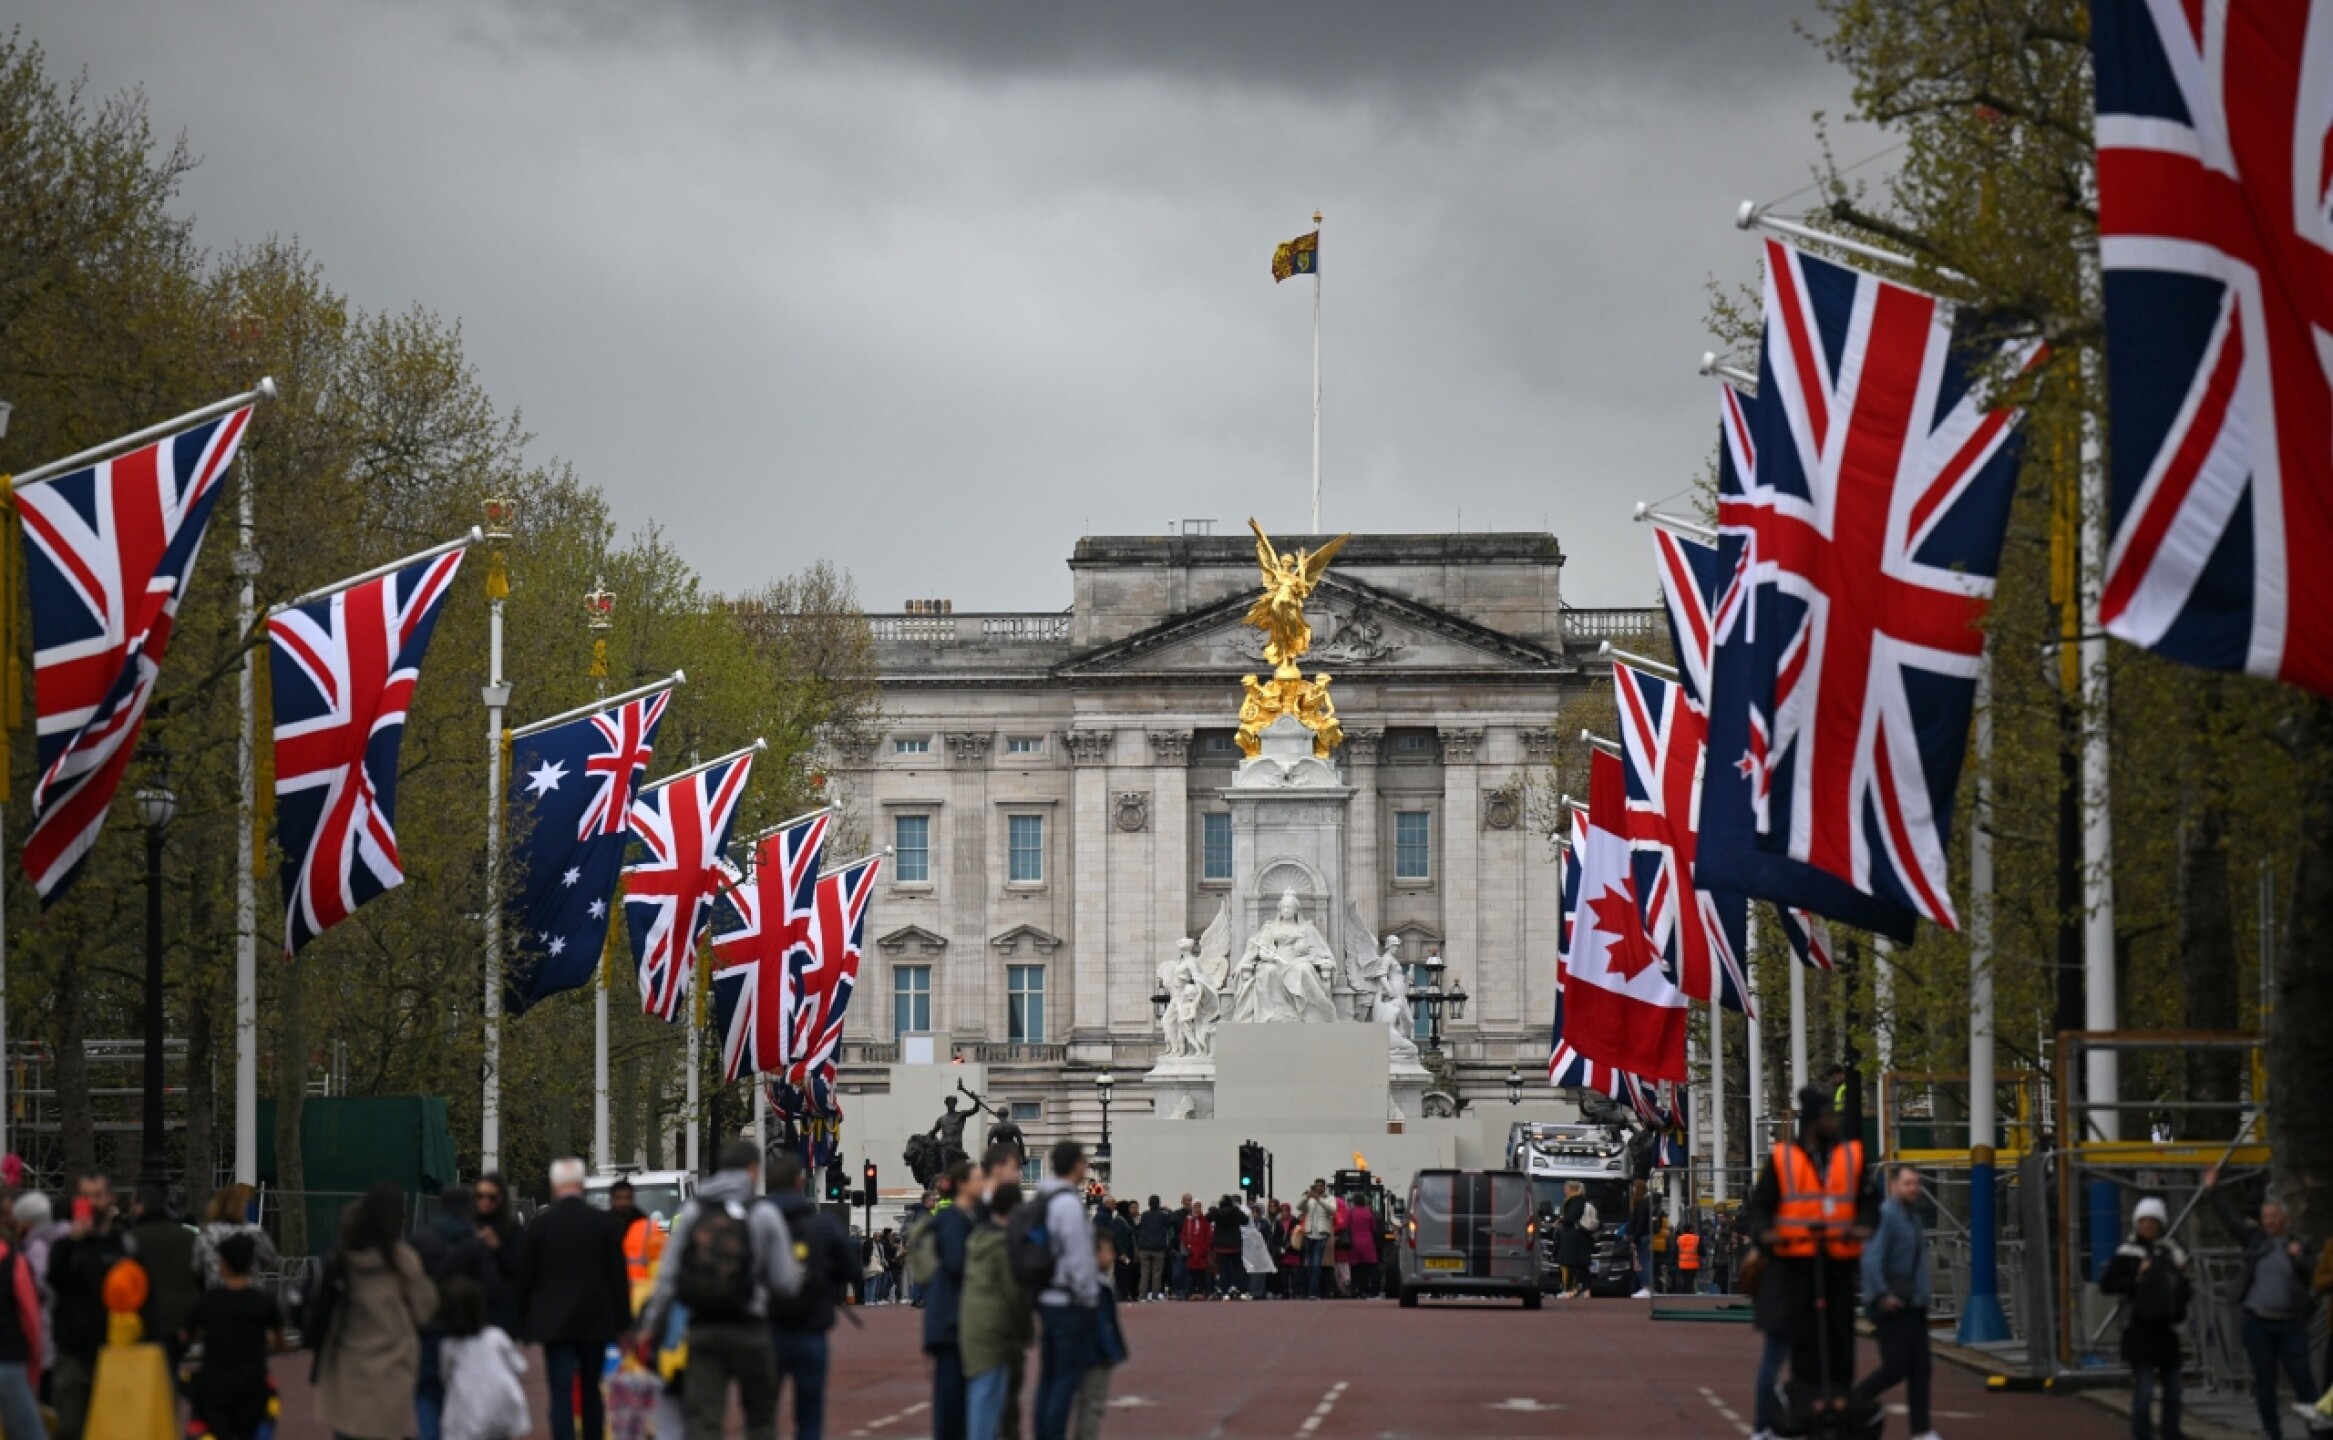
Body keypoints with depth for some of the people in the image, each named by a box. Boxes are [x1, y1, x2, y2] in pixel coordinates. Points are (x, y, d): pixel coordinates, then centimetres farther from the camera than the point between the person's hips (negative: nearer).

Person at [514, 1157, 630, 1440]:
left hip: (554, 1321, -2)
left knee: (561, 1394, -5)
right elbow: (619, 1277, -1)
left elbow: (523, 1279, 0)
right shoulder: (607, 1223, -2)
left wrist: (522, 1321, 11)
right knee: (592, 1390, 15)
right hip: (596, 1321, 2)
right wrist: (623, 1322, 4)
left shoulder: (539, 1225, -4)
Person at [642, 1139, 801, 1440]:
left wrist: (652, 1325, 7)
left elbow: (667, 1275, 1)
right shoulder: (765, 1215, -5)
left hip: (702, 1329, 2)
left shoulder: (691, 1212, 3)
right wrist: (798, 1268, 18)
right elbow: (785, 1282, -5)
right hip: (748, 1330, -2)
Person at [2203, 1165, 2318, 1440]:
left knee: (2301, 1379, -4)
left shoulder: (2297, 1246, 5)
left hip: (2290, 1323, -2)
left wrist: (2299, 1259, -13)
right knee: (2264, 1383, 5)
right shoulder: (2254, 1240, 7)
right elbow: (2229, 1218, 2)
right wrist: (2212, 1191, -6)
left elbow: (2314, 1278, 3)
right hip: (2258, 1322, 2)